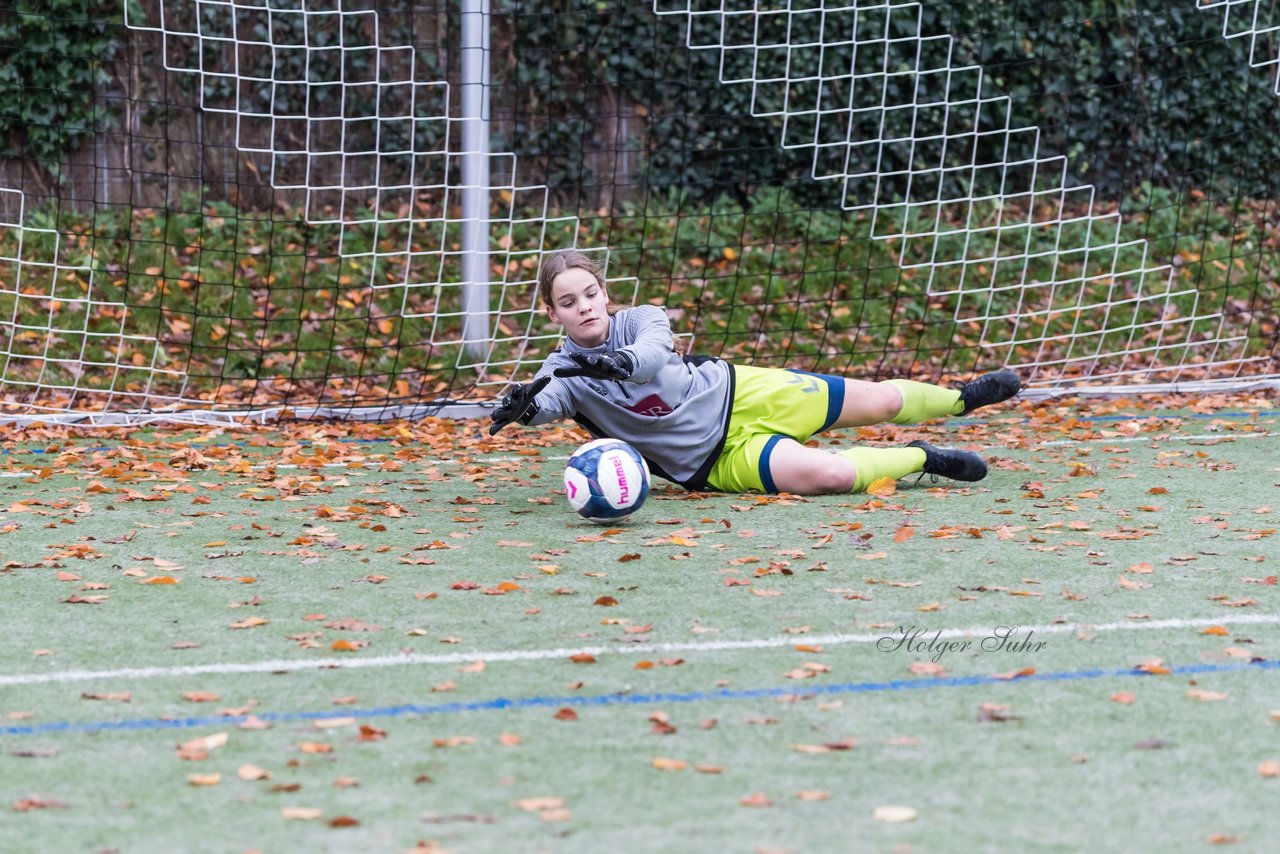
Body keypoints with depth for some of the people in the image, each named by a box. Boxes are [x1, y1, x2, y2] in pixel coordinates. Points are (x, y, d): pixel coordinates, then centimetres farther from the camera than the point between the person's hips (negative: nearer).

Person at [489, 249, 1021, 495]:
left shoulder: (637, 320, -11)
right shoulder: (565, 372, -14)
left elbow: (653, 352, -34)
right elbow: (546, 402, -37)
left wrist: (617, 362, -56)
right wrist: (524, 406, -61)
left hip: (735, 394, 2)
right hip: (717, 461, -2)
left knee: (879, 401, 11)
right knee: (832, 475, -25)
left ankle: (961, 400, 45)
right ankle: (923, 459, 5)